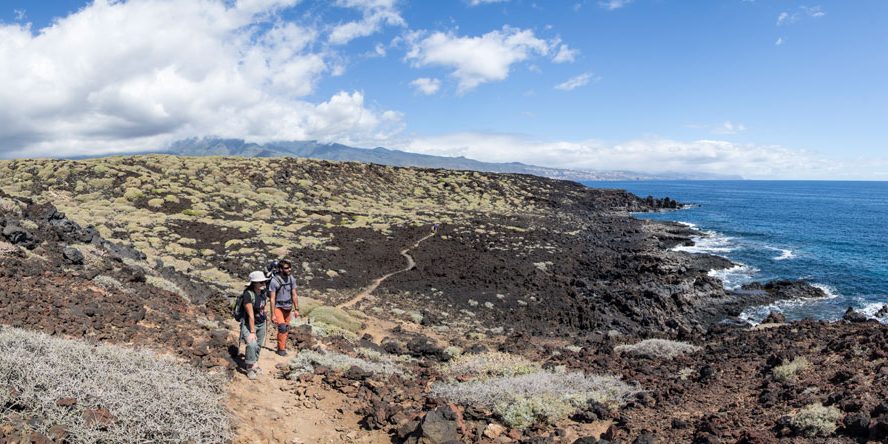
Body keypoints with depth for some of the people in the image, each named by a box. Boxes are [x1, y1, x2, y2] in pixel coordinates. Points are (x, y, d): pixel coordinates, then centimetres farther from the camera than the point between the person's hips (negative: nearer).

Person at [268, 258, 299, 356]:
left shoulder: (291, 279, -6)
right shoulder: (274, 281, -21)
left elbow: (294, 295, 3)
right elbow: (272, 299, -17)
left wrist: (296, 309, 3)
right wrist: (273, 314, -16)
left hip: (288, 308, 5)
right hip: (278, 307, -5)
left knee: (286, 328, 11)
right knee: (282, 328, -13)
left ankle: (282, 344, 29)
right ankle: (281, 348, 3)